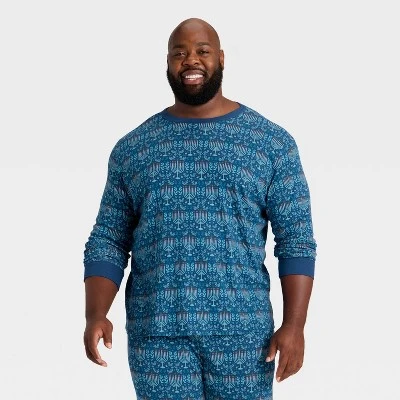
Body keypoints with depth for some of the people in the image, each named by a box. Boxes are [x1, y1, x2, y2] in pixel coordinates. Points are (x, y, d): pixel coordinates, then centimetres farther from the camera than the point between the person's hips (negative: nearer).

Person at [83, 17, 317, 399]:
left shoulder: (272, 142, 3)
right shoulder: (131, 148, 9)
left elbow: (296, 240, 0)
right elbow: (107, 242, 8)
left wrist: (294, 325, -9)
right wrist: (95, 316, -7)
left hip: (242, 331, -1)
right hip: (156, 333, 1)